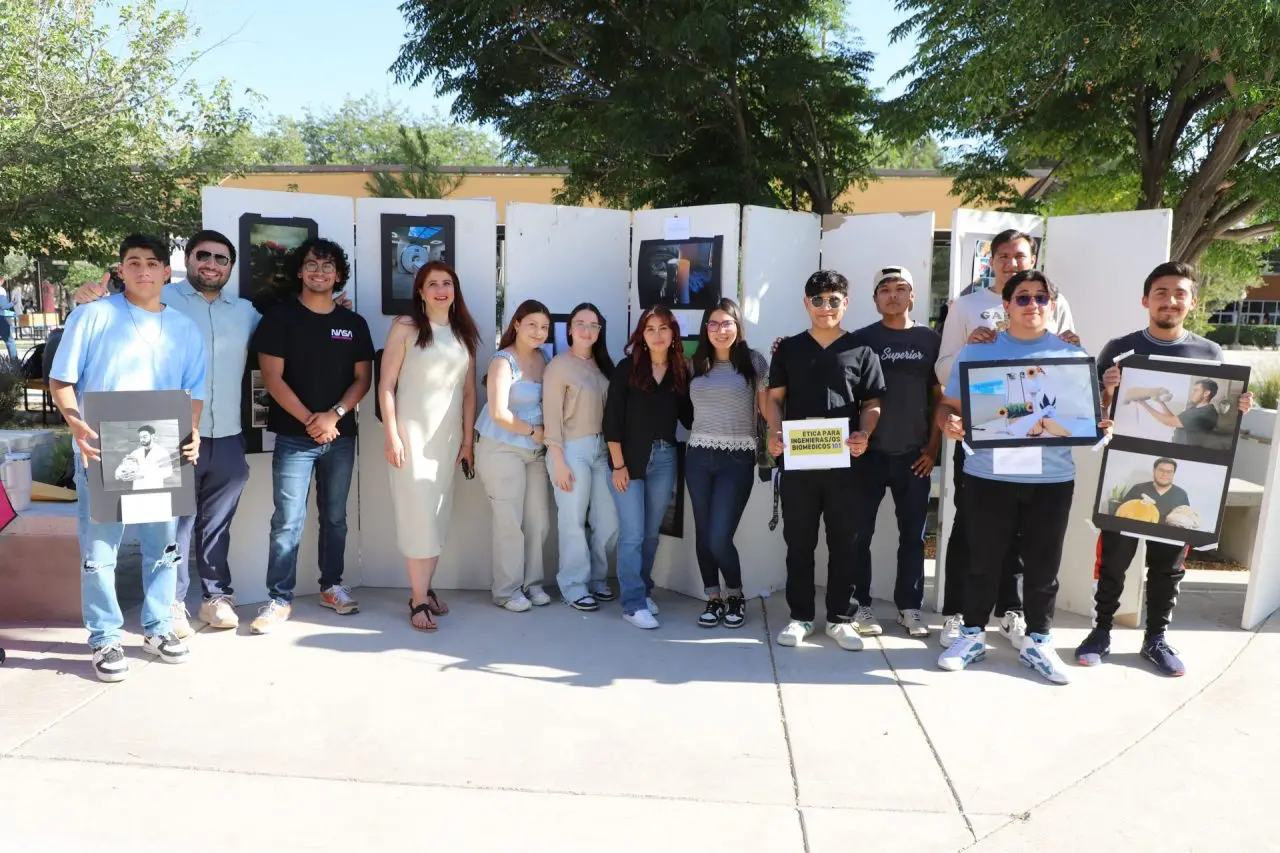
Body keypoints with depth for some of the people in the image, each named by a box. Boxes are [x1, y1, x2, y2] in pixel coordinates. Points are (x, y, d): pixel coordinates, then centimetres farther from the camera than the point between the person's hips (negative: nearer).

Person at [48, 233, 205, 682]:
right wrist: (77, 426, -19)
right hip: (101, 453, -3)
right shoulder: (92, 316, -1)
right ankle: (105, 639, 14)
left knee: (163, 545, 11)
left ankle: (158, 629, 26)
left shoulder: (184, 328, 10)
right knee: (98, 551, 2)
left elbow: (194, 392, 11)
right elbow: (61, 381, -2)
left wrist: (192, 433, -6)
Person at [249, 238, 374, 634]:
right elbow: (272, 377, -7)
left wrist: (334, 415, -10)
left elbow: (363, 377, 6)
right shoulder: (280, 317, 0)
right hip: (294, 436, -3)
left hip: (341, 436, 3)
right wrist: (308, 419, -14)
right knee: (288, 521, -4)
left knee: (335, 516, 12)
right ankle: (279, 599, 3)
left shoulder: (354, 323, 9)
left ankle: (331, 586, 24)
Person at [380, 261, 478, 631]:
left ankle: (426, 588, 20)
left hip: (448, 436, 5)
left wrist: (468, 440, 7)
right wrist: (391, 434, -13)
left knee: (439, 515, 9)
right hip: (412, 433, -4)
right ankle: (418, 600, 3)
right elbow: (386, 384, -6)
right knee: (418, 514, -4)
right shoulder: (405, 328, -2)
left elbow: (469, 391, 11)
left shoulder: (464, 334, 11)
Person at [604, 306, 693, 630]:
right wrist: (618, 464, -11)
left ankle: (644, 591, 27)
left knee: (651, 533, 12)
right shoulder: (626, 368, -4)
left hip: (664, 458, 3)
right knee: (632, 534, -4)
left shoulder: (681, 372, 5)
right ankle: (634, 604, 3)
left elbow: (688, 417, 7)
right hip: (630, 458, -3)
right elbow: (612, 420, -6)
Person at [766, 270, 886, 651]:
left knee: (844, 543, 7)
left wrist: (864, 434, -14)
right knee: (799, 542, 7)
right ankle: (800, 616, 18)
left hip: (845, 462, 0)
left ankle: (841, 619, 19)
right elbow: (775, 397, 8)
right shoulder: (789, 349, 9)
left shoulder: (861, 351, 6)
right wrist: (775, 432, -11)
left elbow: (872, 403, 6)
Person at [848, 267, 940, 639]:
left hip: (914, 454, 2)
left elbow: (941, 397, 8)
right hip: (869, 453, -1)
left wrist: (933, 446, 2)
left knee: (913, 535, 8)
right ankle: (861, 605, 12)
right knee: (860, 533, 1)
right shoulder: (861, 339, 3)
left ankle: (910, 606, 19)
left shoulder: (930, 340, 7)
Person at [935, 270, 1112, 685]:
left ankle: (1038, 642, 25)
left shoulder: (1071, 355, 7)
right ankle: (973, 634, 24)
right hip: (988, 475, -1)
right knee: (983, 561, 8)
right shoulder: (976, 352, 4)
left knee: (1043, 565, 9)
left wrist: (1100, 427, -10)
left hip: (1052, 478, 1)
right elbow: (948, 405, 5)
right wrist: (948, 423, -17)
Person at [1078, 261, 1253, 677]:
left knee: (1169, 564, 12)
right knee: (1113, 560, 5)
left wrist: (1238, 409, -9)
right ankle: (1101, 631, 19)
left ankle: (1156, 638, 26)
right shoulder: (1120, 349, -1)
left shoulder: (1211, 353, 5)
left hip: (1181, 477, 2)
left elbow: (1216, 417, 12)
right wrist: (1109, 391, -21)